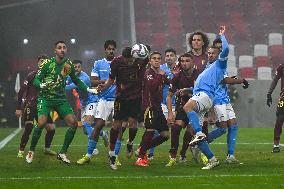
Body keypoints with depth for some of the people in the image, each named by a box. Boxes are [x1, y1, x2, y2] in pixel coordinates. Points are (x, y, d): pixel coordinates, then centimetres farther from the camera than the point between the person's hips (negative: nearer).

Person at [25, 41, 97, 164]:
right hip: (45, 98, -4)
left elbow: (76, 81, 18)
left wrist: (88, 90, 8)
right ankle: (31, 151, -4)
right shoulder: (47, 63, -10)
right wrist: (42, 85, -31)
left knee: (74, 123, -10)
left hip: (61, 99, 5)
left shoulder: (69, 65, 3)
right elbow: (36, 81, -10)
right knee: (42, 123, -24)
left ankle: (62, 153, 3)